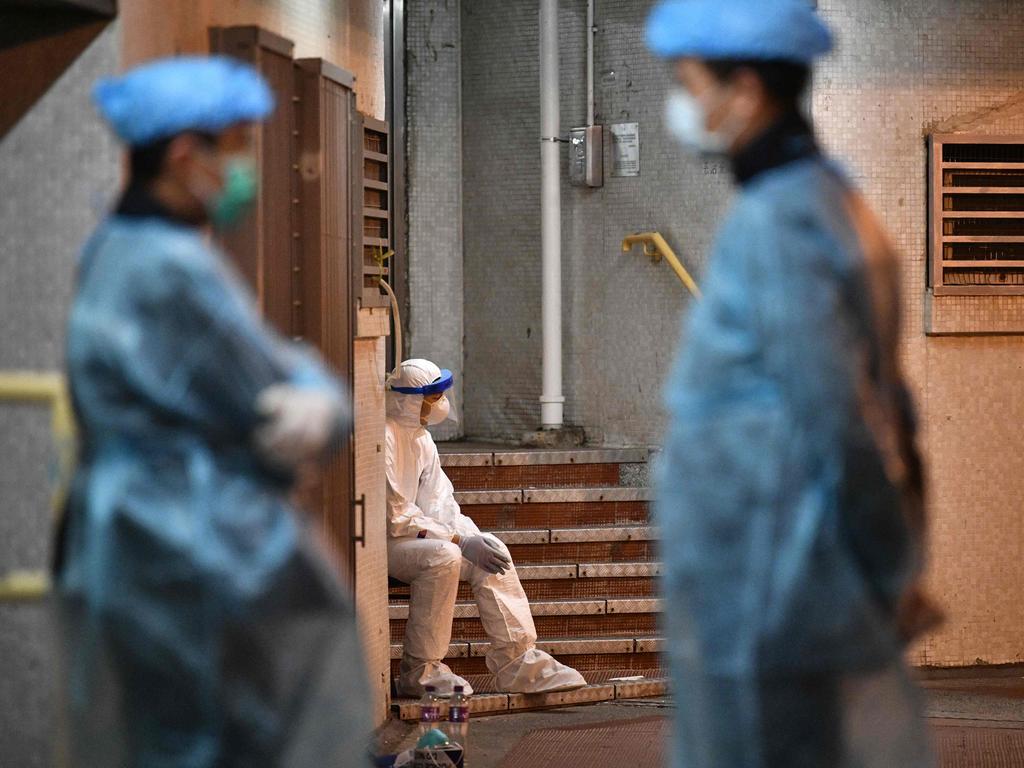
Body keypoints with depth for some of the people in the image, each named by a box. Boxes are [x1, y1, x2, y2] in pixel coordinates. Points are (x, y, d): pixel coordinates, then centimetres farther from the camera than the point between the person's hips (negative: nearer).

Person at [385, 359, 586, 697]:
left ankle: (517, 660, -3)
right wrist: (460, 541, -22)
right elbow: (397, 517, -22)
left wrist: (474, 539, -7)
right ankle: (419, 672, -25)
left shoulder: (420, 438, 12)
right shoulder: (382, 438, -19)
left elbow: (439, 504, 11)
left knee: (492, 554, -4)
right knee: (443, 556, -33)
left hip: (406, 536, 9)